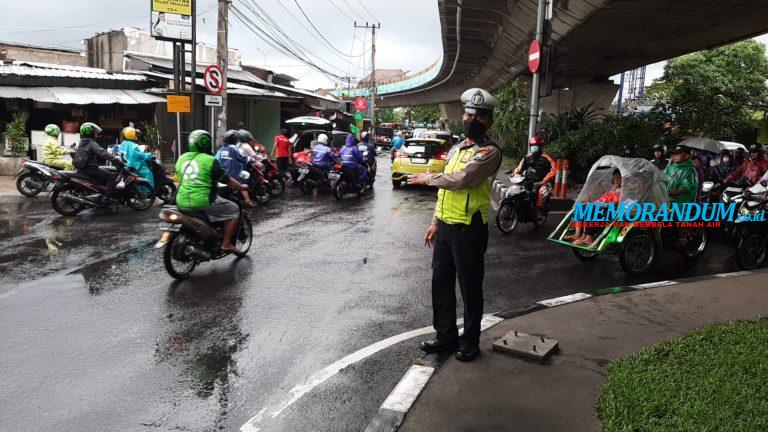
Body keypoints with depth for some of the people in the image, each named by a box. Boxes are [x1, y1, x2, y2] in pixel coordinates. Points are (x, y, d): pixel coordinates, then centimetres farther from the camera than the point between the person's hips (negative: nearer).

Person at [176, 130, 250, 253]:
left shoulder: (181, 158, 11)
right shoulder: (210, 160, -9)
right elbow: (227, 180, -3)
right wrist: (242, 187, 13)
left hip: (182, 201, 7)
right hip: (203, 201, -7)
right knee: (233, 209, 9)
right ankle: (226, 243, 6)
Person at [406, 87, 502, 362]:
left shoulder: (489, 151, -12)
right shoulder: (456, 149, 15)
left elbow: (462, 179, -25)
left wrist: (428, 178, -10)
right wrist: (435, 222, 18)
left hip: (469, 229, -8)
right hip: (445, 226, 8)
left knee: (470, 288, 5)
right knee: (441, 283, 15)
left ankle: (470, 342, 21)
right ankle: (446, 335, 30)